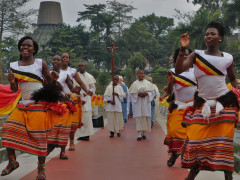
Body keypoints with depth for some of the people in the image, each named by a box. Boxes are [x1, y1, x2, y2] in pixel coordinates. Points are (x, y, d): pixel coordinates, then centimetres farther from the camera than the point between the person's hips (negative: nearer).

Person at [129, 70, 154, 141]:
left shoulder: (148, 83, 8)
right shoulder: (134, 83, 4)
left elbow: (151, 92, 6)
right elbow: (132, 93, 1)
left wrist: (147, 94, -12)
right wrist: (138, 94, -15)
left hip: (146, 102, 2)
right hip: (137, 102, -2)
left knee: (146, 117, 2)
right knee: (139, 117, -9)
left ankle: (144, 133, 13)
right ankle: (139, 134, -12)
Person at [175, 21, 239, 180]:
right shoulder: (196, 55, 2)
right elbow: (178, 70, -10)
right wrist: (183, 49, -17)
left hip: (224, 104, 0)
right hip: (202, 104, 0)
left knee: (224, 141, 0)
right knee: (196, 139, -3)